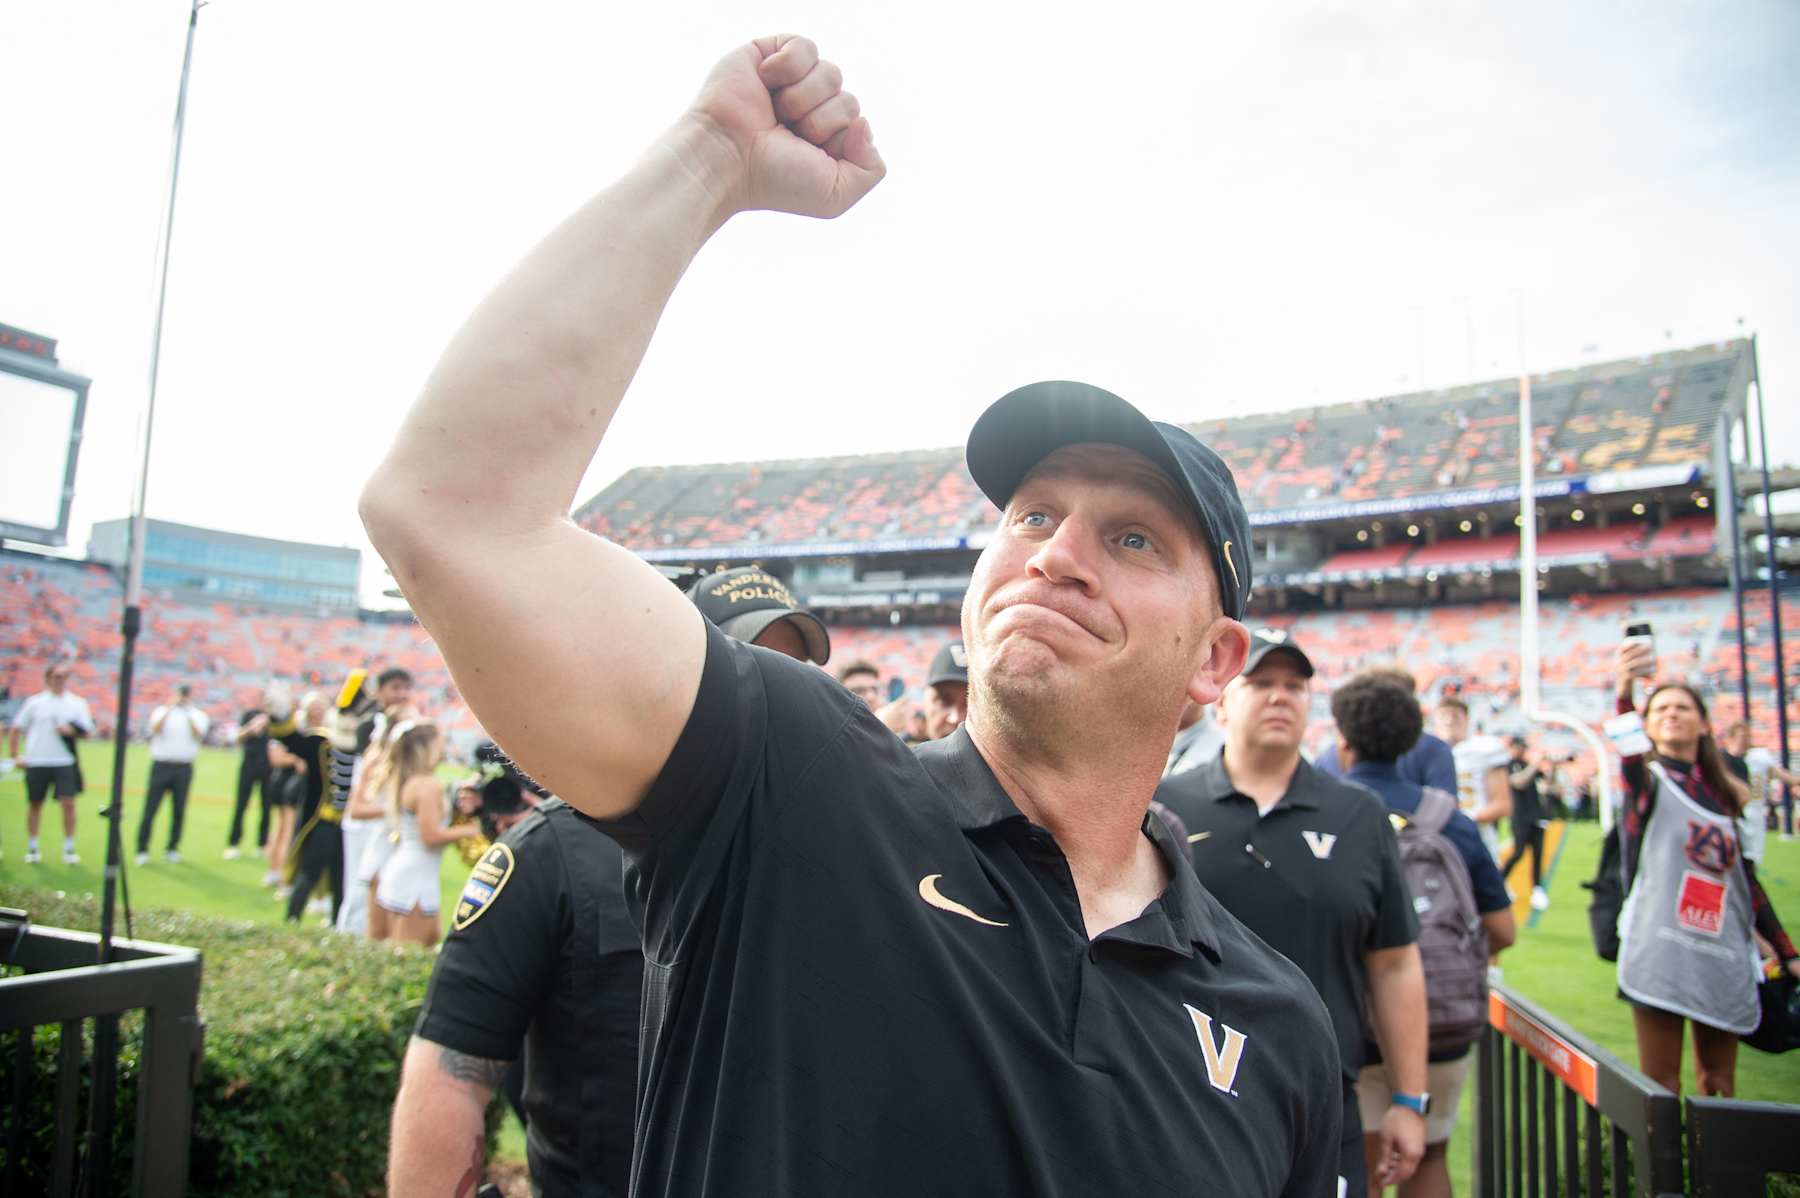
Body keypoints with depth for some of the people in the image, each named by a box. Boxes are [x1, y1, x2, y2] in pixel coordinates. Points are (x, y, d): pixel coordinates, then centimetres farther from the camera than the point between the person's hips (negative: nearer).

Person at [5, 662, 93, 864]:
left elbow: (87, 731, 6)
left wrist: (73, 730, -14)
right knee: (35, 804, 9)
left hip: (65, 762, 0)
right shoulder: (35, 702, 4)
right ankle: (32, 847, 22)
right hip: (36, 762, 1)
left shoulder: (78, 703, 5)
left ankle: (69, 848, 0)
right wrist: (14, 753, 1)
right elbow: (17, 727, 8)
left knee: (68, 803, -8)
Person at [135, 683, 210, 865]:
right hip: (161, 765, -1)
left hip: (184, 768, 1)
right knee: (150, 808, -3)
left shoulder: (198, 715, 9)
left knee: (179, 810, 3)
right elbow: (155, 728, -11)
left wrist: (187, 713, -18)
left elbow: (198, 735, -10)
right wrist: (169, 709, -20)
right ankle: (142, 849, 1)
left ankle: (173, 848, 13)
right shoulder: (162, 711, 9)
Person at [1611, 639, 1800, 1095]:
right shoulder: (1648, 780, -1)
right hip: (1660, 952, -5)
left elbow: (1746, 881, 19)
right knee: (1661, 1084, -2)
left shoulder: (1723, 793, 14)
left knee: (1718, 1084, 13)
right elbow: (1631, 758, -27)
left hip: (1723, 958, 5)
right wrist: (1624, 695, -47)